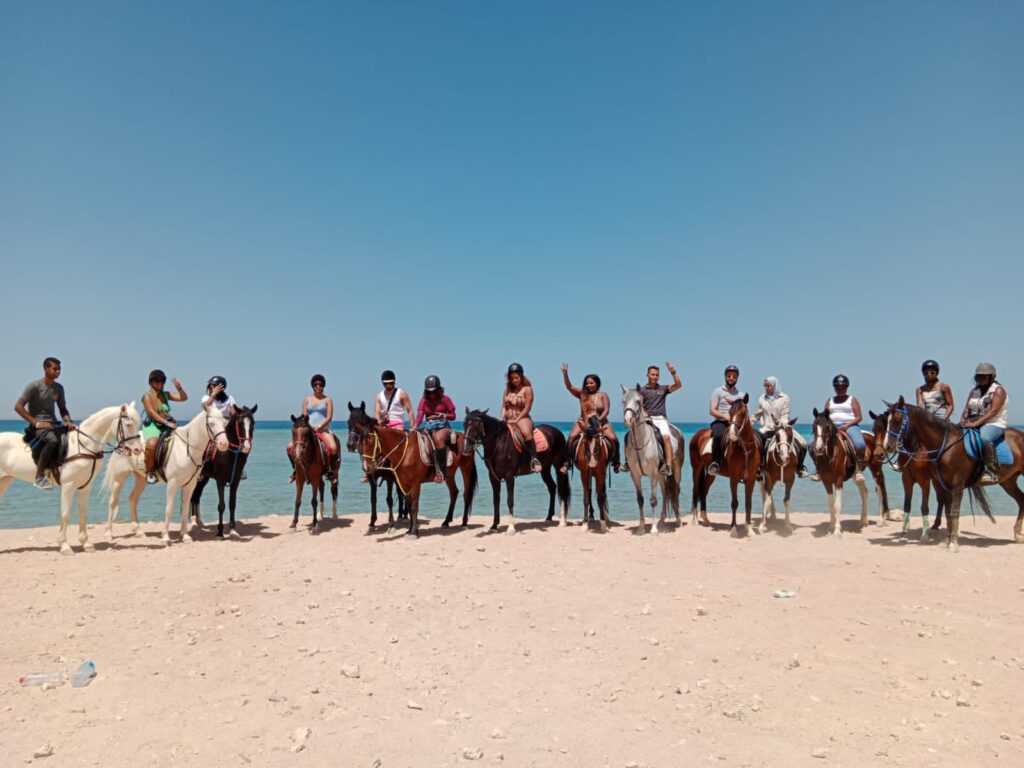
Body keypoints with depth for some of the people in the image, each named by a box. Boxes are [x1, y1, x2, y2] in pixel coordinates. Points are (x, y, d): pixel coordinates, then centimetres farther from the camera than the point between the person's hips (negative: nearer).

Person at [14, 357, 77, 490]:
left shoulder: (59, 388, 10)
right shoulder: (34, 386, -7)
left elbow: (62, 409, 16)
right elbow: (18, 407, -10)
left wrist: (69, 422, -5)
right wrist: (36, 423, -18)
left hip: (53, 423, 7)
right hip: (37, 425, -7)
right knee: (53, 439, -36)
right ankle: (40, 475, -27)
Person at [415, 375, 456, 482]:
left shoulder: (445, 399, 4)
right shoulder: (424, 400, 10)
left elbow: (453, 416, 6)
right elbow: (420, 414, -4)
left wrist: (444, 415, -15)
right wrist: (415, 427, -22)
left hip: (443, 426, -4)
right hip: (428, 426, 4)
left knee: (438, 439, -38)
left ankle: (440, 472, -37)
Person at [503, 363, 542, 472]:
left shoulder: (527, 389, -2)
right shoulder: (508, 390, 13)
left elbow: (527, 408, -9)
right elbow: (504, 406, 12)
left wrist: (516, 420, -16)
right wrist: (502, 418, -7)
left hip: (522, 418, -6)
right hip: (509, 420, 6)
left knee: (526, 433, -34)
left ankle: (534, 459, -39)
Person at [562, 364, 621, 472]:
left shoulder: (603, 395, 2)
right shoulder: (582, 394, 7)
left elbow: (606, 410, -7)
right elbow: (569, 387, -2)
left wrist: (599, 420, -23)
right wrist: (565, 374, -15)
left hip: (601, 422, -1)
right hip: (584, 422, 1)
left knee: (613, 438, -21)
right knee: (571, 436, -23)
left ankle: (615, 462, 0)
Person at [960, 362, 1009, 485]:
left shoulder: (998, 390, -5)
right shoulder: (974, 391, 15)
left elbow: (993, 411, -17)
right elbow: (967, 408, 10)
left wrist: (975, 423, -27)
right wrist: (963, 420, -11)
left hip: (994, 424, -7)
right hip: (973, 425, 7)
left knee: (984, 438, -38)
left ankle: (992, 472, -34)